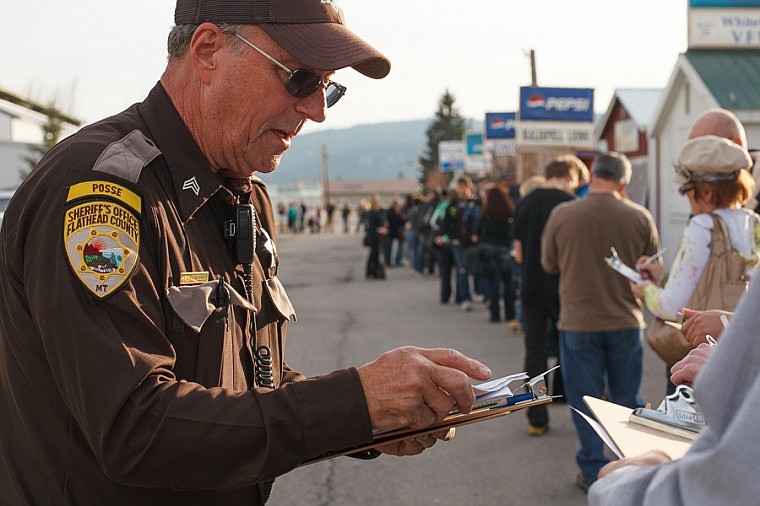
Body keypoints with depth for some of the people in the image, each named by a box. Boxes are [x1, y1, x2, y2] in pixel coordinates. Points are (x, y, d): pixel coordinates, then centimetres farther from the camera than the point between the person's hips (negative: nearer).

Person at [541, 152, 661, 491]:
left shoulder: (562, 215, -11)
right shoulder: (640, 217, -8)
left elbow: (549, 265, 3)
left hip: (578, 323, -1)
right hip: (626, 321, 2)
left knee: (585, 400, 10)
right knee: (628, 401, 16)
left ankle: (593, 473, 15)